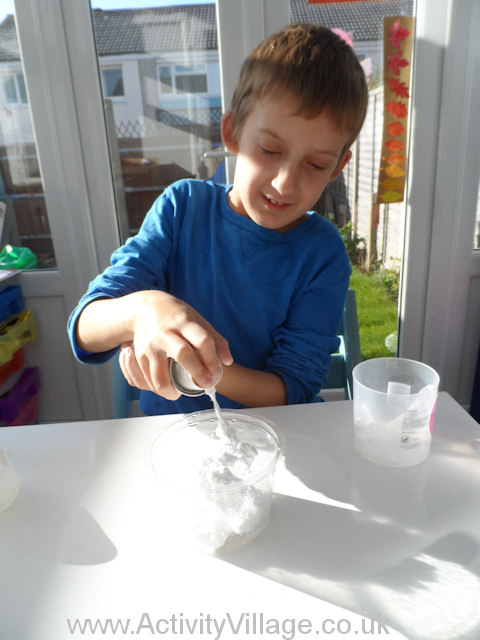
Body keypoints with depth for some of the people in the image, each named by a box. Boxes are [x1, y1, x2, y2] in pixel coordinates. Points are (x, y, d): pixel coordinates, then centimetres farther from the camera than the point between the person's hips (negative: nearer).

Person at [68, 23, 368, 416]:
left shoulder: (323, 254, -10)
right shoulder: (183, 207, -7)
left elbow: (293, 389, -12)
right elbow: (85, 331, -12)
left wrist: (201, 371, -30)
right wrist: (141, 309, -34)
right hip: (172, 433, 2)